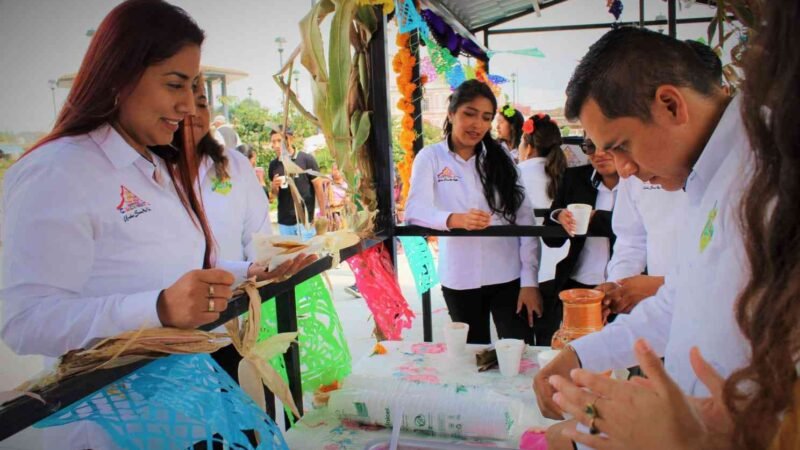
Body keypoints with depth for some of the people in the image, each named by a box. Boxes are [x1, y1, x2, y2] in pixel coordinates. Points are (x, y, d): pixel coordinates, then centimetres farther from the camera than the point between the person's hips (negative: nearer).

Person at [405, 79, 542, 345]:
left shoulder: (500, 159, 6)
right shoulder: (431, 157, 0)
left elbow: (525, 221, 2)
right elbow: (414, 210, -14)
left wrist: (530, 281, -7)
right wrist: (456, 219, -34)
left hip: (508, 277, 1)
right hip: (460, 280, -1)